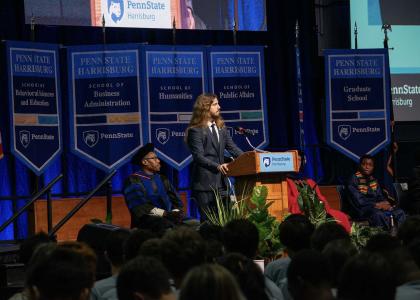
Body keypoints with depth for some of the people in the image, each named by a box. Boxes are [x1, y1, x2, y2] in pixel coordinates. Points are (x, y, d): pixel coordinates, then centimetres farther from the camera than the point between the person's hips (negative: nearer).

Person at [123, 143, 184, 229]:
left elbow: (176, 201, 12)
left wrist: (175, 212, -12)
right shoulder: (133, 181, 1)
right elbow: (139, 205, -12)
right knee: (168, 225, -38)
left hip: (168, 218, 6)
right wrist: (163, 213, -22)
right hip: (146, 221, -6)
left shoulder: (162, 179, 20)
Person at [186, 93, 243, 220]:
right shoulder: (195, 130, -8)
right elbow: (198, 156, -15)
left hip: (220, 181, 6)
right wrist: (217, 166, -28)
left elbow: (232, 147, 9)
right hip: (204, 182, -6)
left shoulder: (221, 127, 14)